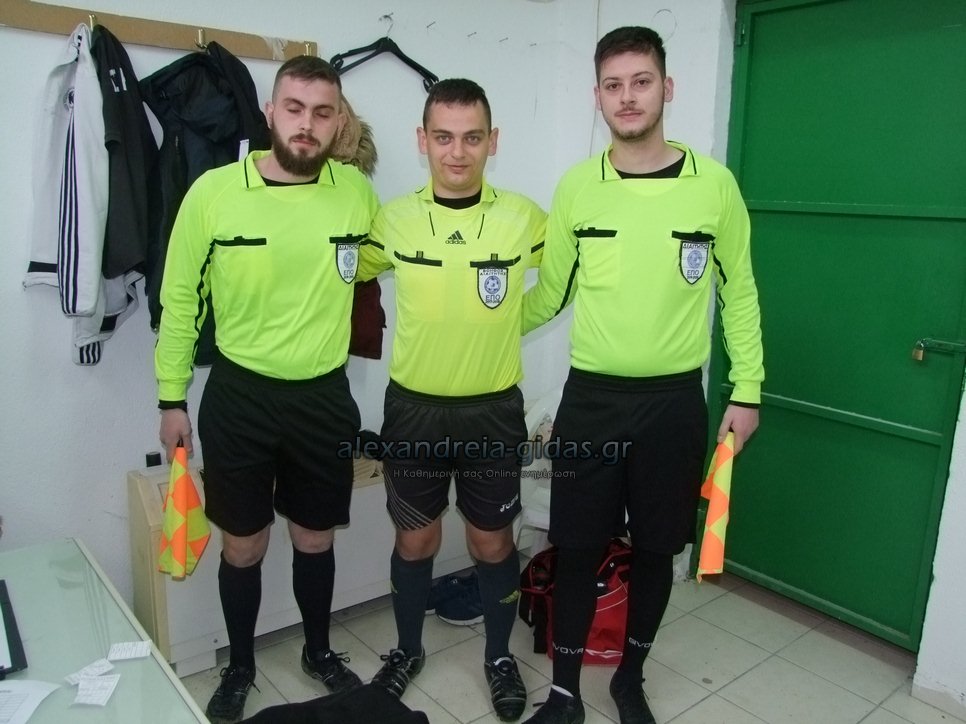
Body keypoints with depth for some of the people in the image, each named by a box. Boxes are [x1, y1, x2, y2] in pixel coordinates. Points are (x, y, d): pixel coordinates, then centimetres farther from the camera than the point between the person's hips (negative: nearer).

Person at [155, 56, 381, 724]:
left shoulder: (357, 191, -5)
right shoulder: (214, 191, -10)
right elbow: (181, 299, -2)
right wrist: (172, 397, 1)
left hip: (325, 396, 2)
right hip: (239, 396, -1)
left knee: (316, 539, 18)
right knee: (243, 545, 14)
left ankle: (319, 651, 43)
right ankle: (240, 667, 39)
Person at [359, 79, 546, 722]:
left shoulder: (524, 218, -8)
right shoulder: (393, 219, -5)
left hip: (495, 410, 0)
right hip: (413, 408, 1)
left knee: (493, 543, 13)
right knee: (415, 540, 15)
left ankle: (500, 655, 37)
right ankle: (408, 649, 39)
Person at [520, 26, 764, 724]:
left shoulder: (714, 183, -2)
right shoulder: (576, 186, 0)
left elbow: (739, 293, 5)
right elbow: (549, 295, 6)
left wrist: (747, 390, 3)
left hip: (674, 400, 0)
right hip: (590, 398, 0)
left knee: (656, 549, 12)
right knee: (578, 549, 7)